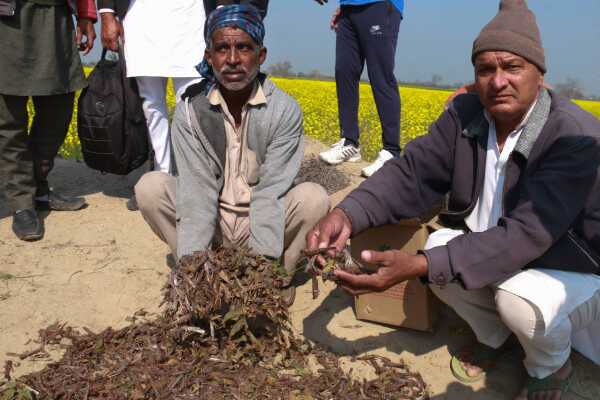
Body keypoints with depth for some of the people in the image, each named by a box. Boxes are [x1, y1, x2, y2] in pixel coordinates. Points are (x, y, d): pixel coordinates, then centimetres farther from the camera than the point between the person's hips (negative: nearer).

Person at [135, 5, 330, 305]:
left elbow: (271, 193, -22)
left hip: (265, 226, -1)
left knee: (314, 198, -28)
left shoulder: (284, 110, -17)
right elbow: (196, 192, -20)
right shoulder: (189, 111, -13)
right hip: (209, 227, 2)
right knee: (150, 187, -21)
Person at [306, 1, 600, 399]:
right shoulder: (465, 114, -11)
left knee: (520, 301, -34)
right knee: (438, 249, -22)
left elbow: (527, 234, -37)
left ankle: (552, 364, 3)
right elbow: (412, 174, -16)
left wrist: (419, 266, -47)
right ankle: (492, 333, 7)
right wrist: (347, 214, -37)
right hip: (487, 248, 5)